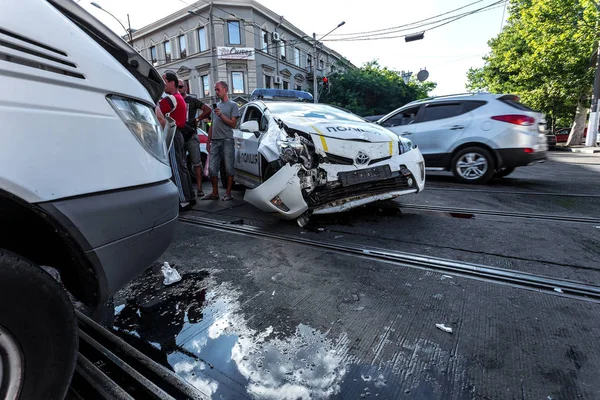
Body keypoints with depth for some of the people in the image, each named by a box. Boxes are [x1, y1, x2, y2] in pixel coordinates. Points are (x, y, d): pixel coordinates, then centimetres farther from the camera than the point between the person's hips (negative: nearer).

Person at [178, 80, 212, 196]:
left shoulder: (192, 100, 8)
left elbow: (208, 110, 1)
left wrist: (197, 119, -1)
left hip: (191, 137, -3)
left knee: (196, 163, -6)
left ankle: (199, 188, -5)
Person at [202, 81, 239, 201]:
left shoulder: (232, 105, 5)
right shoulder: (216, 106, 23)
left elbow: (233, 124, -4)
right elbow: (211, 125, 22)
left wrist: (221, 115, -14)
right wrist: (208, 142, 17)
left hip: (227, 140, -6)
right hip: (214, 141, 6)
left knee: (229, 168, -3)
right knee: (212, 168, 3)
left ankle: (228, 193, 3)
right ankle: (215, 193, 12)